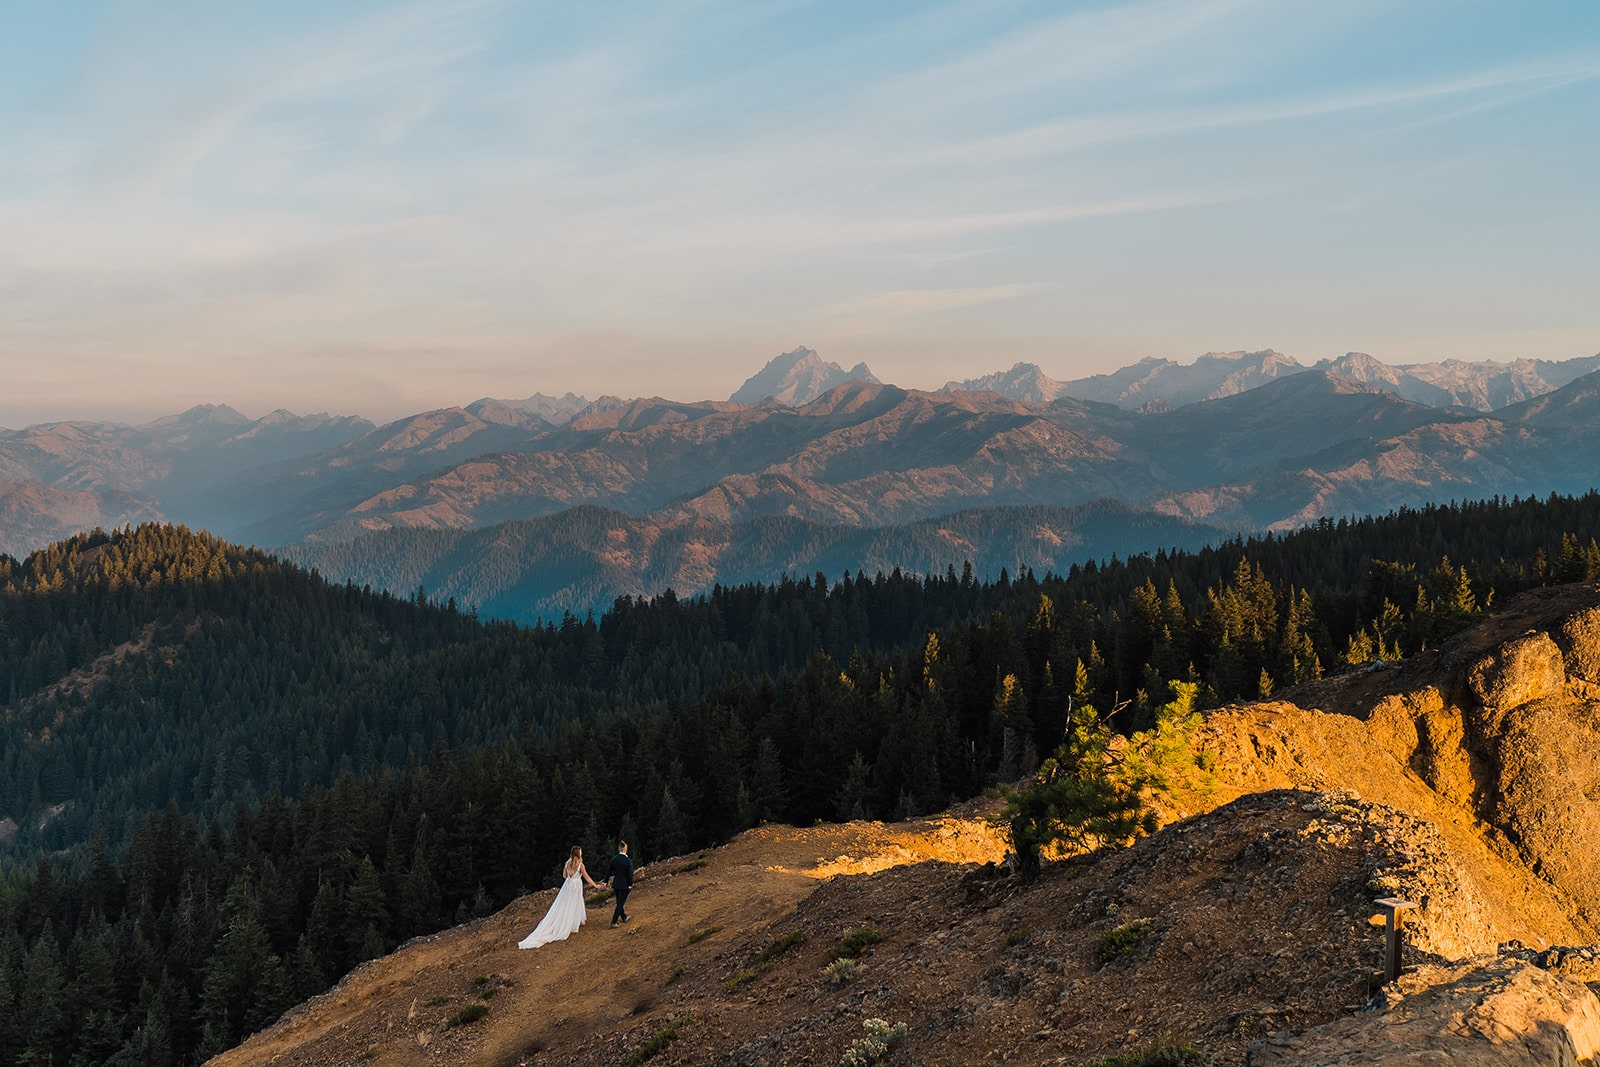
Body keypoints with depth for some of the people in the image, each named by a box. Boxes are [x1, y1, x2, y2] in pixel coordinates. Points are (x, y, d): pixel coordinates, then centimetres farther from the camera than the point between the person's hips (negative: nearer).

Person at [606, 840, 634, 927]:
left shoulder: (613, 859, -5)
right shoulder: (628, 861, -19)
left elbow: (609, 872, 3)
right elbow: (630, 874, -15)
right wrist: (630, 885, 1)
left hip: (616, 885, 5)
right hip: (624, 885, -5)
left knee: (619, 902, 21)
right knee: (620, 904, 3)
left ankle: (624, 917, 38)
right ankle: (613, 922, 2)